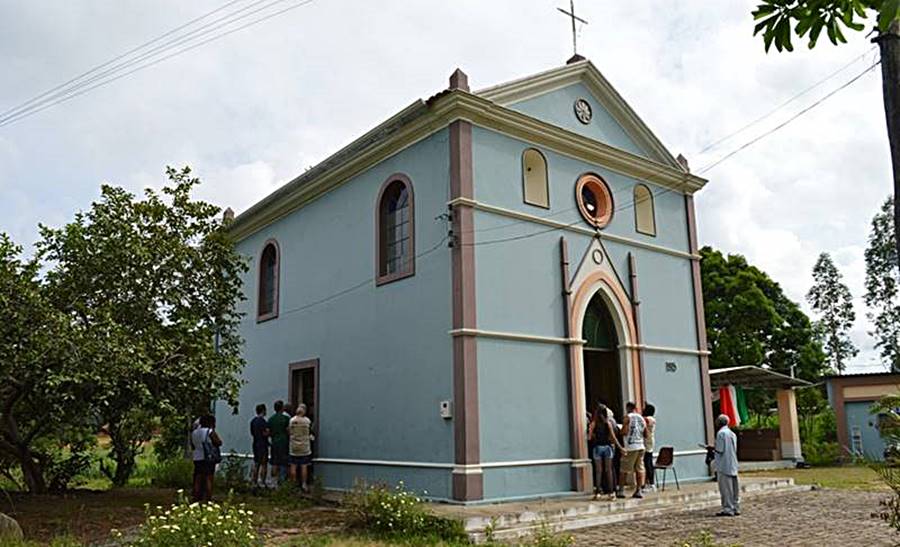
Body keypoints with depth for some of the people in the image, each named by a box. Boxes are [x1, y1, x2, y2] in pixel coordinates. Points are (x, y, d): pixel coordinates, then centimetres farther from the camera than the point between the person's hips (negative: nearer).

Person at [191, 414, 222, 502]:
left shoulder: (194, 432, 7)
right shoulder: (210, 432, -11)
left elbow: (192, 446, 14)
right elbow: (219, 442, -7)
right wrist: (213, 431, -1)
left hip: (197, 458, 5)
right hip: (208, 458, -5)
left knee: (198, 479, 12)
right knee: (208, 479, 0)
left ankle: (196, 498, 15)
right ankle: (207, 498, -2)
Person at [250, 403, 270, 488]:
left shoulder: (253, 421, 9)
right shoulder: (263, 421, -17)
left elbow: (252, 433, 16)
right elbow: (266, 433, -20)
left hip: (255, 444, 8)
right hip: (263, 445, -8)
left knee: (256, 463, 13)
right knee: (263, 464, -1)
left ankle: (254, 481, 17)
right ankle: (262, 482, 0)